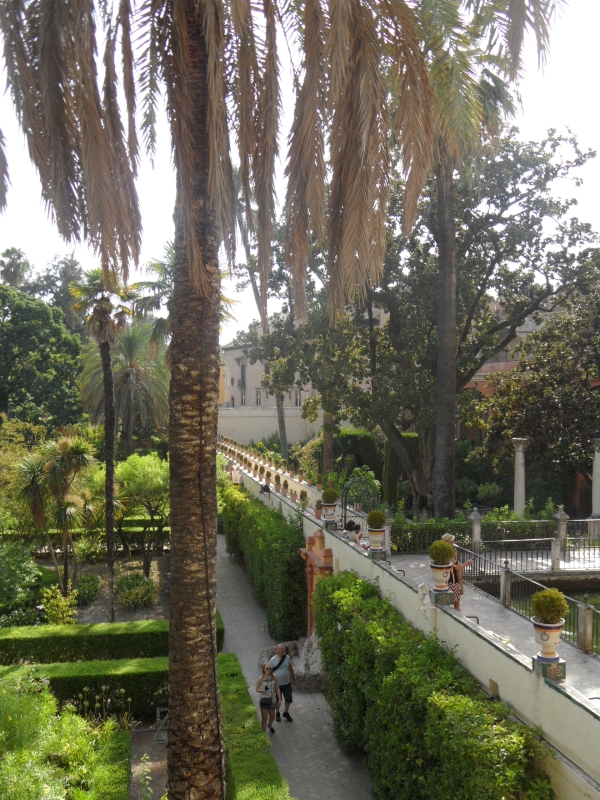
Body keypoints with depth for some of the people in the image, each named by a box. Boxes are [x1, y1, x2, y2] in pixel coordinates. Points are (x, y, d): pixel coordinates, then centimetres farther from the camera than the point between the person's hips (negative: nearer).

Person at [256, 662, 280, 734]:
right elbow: (257, 689, -4)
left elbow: (277, 688, 1)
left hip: (272, 700, 3)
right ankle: (264, 733, 15)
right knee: (264, 717, 0)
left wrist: (279, 699, -1)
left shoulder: (273, 677, -5)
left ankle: (270, 725, 49)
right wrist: (262, 691, -26)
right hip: (264, 700, -3)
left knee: (272, 716, 17)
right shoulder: (261, 679, -12)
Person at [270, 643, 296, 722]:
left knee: (289, 699, 11)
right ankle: (277, 713, 40)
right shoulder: (273, 660, -17)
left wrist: (293, 678, 17)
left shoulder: (287, 658, -7)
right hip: (277, 684, -3)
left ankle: (286, 713, 37)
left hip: (287, 683, 3)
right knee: (278, 701, 13)